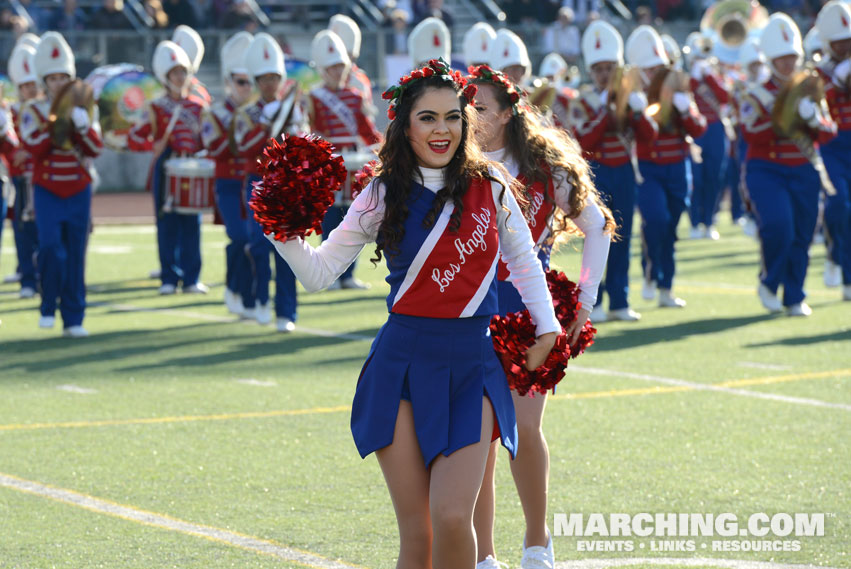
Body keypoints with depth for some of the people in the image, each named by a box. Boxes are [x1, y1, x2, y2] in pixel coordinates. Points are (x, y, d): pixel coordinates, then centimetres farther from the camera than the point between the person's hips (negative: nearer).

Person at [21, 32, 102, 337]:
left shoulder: (84, 109, 5)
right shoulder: (33, 111, -1)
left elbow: (95, 149, -4)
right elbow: (34, 148, -14)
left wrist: (82, 126, -21)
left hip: (79, 192, 2)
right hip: (47, 191, -2)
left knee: (76, 255, 3)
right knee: (51, 247, -17)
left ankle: (73, 320, 8)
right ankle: (48, 307, 2)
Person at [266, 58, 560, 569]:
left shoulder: (488, 185, 3)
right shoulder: (384, 196, 1)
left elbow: (523, 258, 19)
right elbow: (320, 272, 3)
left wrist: (547, 326, 14)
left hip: (472, 361, 0)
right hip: (404, 361, 0)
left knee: (452, 517, -16)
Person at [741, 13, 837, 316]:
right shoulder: (758, 95, -1)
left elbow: (828, 134, 2)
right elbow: (751, 135, -13)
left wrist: (814, 120, -18)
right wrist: (767, 111, -24)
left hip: (804, 173, 4)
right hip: (766, 171, -4)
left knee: (801, 235, 3)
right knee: (777, 224, -22)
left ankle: (795, 298, 16)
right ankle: (768, 283, 1)